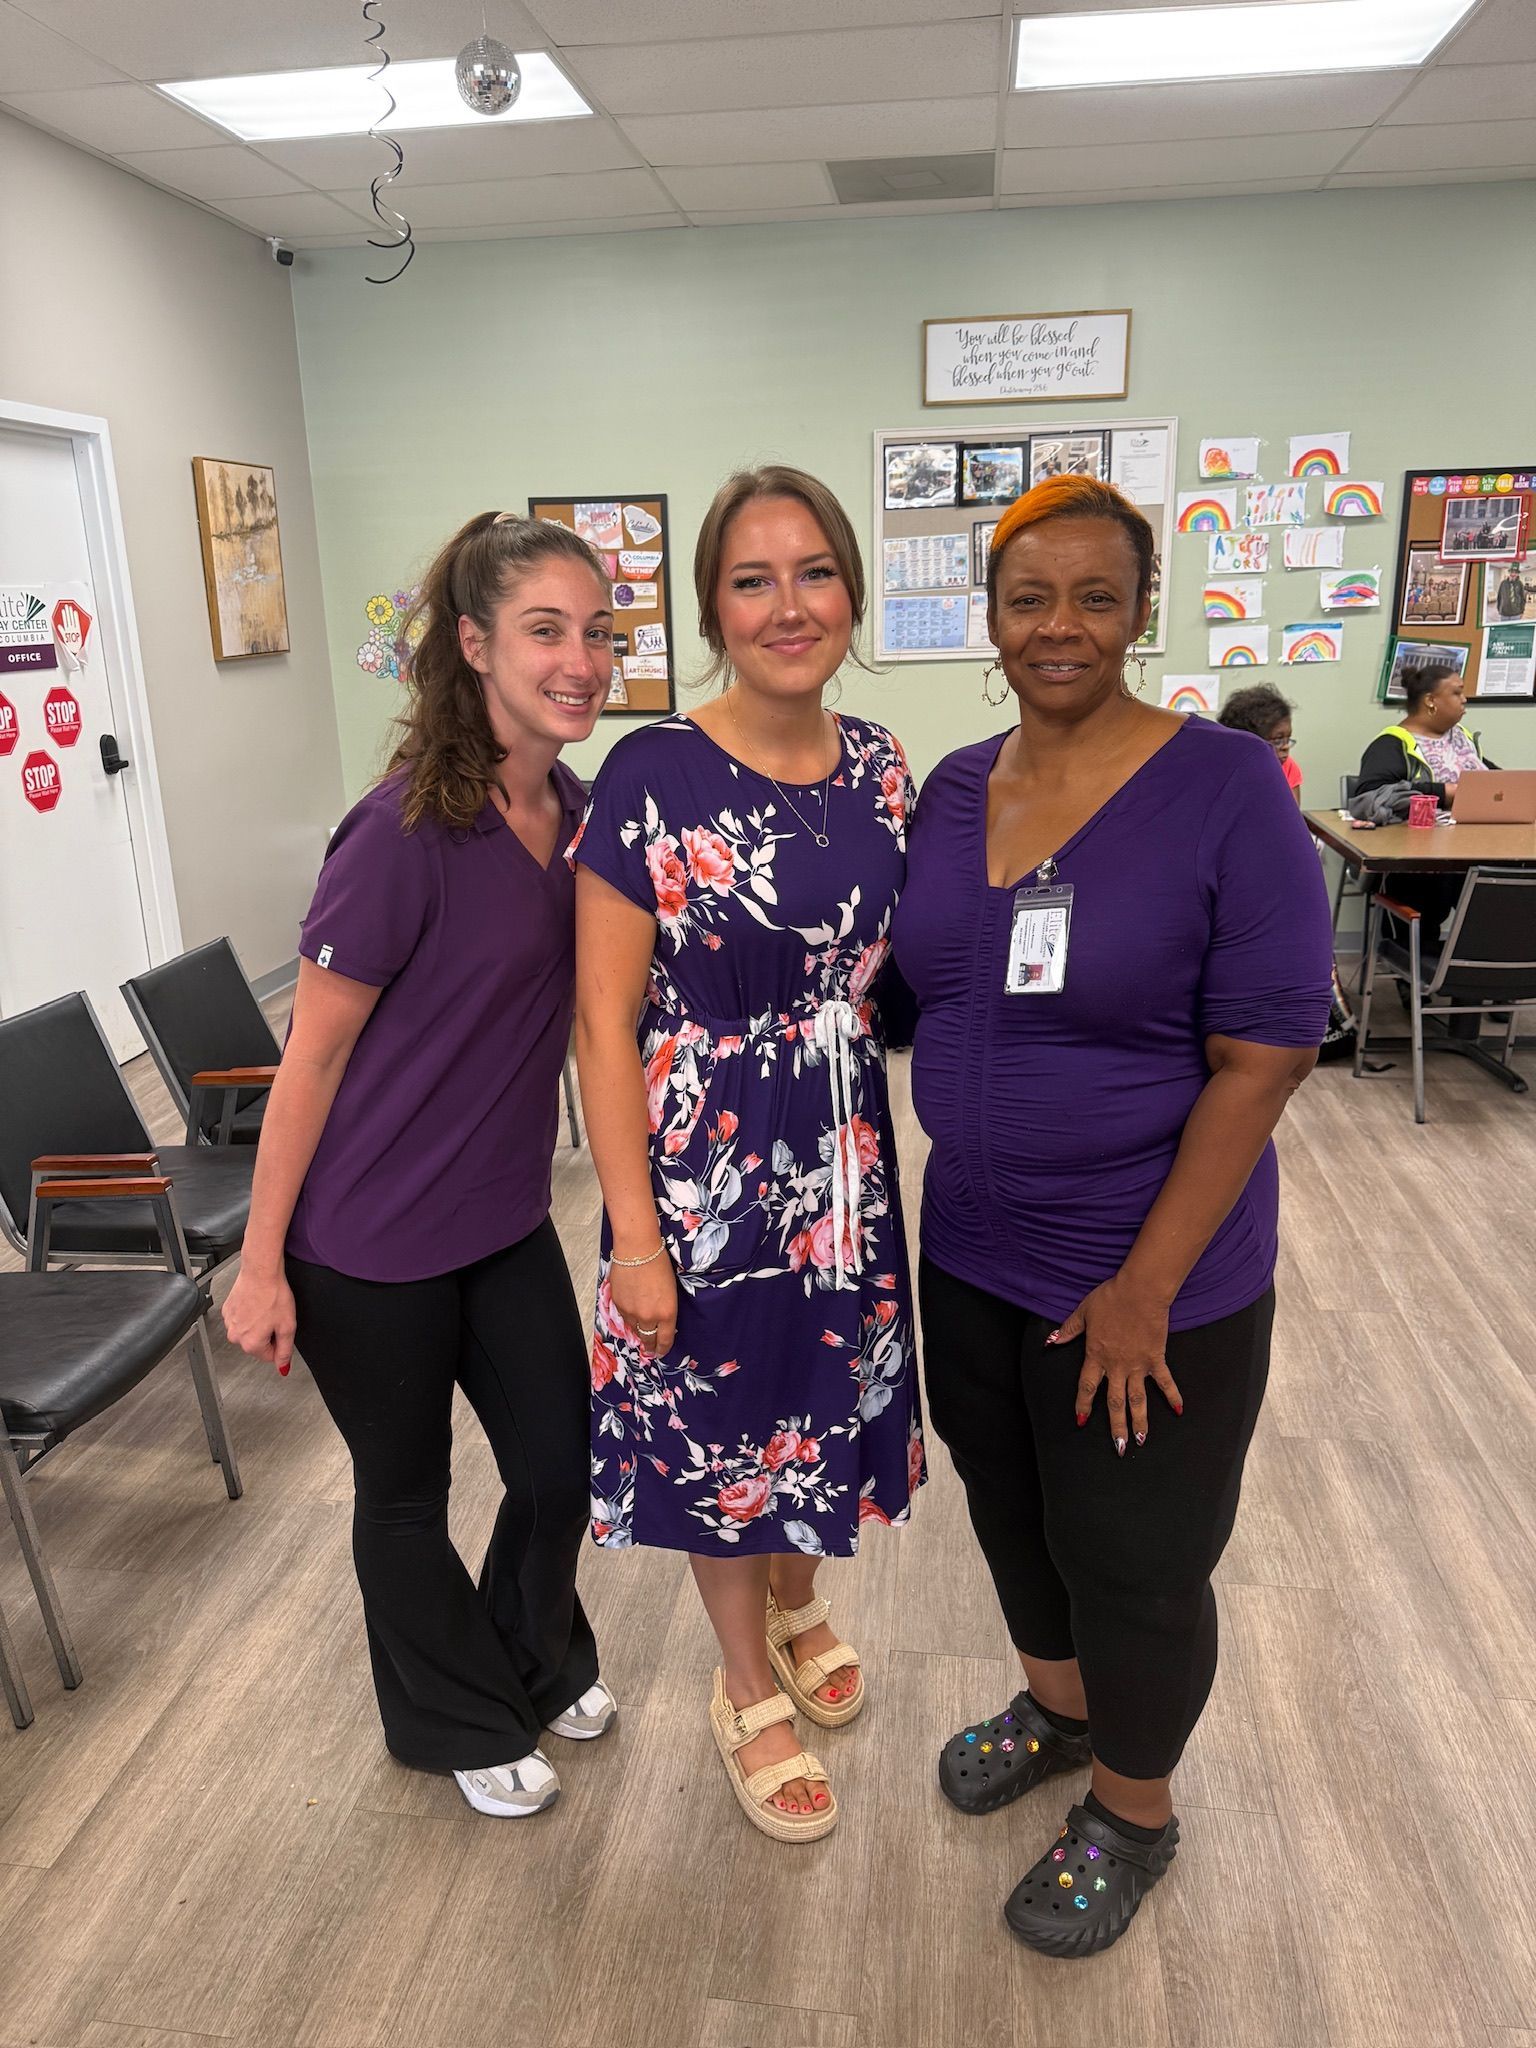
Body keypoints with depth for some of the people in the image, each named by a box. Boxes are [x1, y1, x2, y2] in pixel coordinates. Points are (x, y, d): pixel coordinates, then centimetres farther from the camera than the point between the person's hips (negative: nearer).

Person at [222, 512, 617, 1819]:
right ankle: (462, 1723, 44)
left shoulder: (578, 814, -1)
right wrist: (262, 1263, -12)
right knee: (406, 1491, 16)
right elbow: (314, 1052, -16)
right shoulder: (407, 832, -22)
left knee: (564, 1465, 16)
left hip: (507, 1219, 6)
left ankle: (540, 1661, 49)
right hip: (370, 1238, -6)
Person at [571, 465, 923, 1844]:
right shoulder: (653, 777, -17)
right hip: (702, 1161, -4)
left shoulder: (880, 770, 0)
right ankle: (750, 1693, 41)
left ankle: (798, 1607, 53)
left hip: (845, 1156, 5)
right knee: (715, 1425, 14)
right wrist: (636, 1234, -15)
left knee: (819, 1398, 22)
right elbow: (605, 1022, -15)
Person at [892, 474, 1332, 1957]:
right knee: (1010, 1513, 24)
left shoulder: (1224, 789, -17)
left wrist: (1144, 1288, -18)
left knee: (1133, 1561, 15)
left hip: (1151, 1284, -5)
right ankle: (1054, 1708, 53)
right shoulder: (951, 790, 0)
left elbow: (1262, 1056, -18)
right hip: (973, 1253, 6)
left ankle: (1131, 1814, 42)